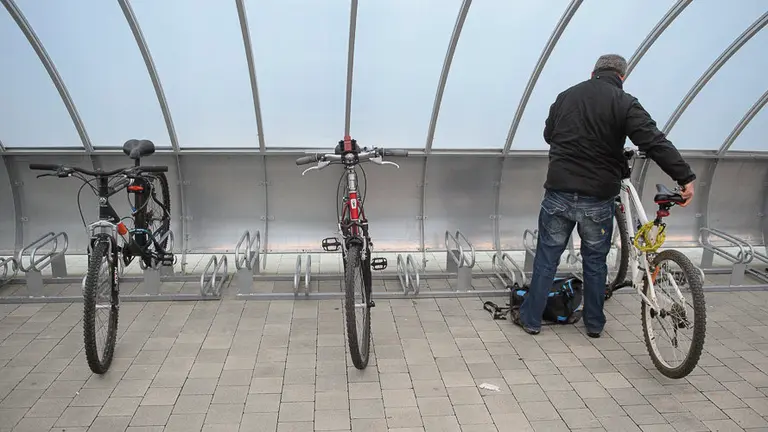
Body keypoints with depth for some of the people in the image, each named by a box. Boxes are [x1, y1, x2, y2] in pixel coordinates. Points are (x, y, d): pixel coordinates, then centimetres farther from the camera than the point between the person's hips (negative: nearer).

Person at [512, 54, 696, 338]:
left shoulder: (566, 96, 6)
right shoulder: (624, 104, -8)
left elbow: (548, 135, 20)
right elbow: (655, 143, -18)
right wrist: (685, 177, -17)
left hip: (558, 193, 2)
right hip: (598, 199, -2)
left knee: (547, 257, 12)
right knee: (595, 261, 14)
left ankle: (530, 318, 20)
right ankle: (594, 323, 27)